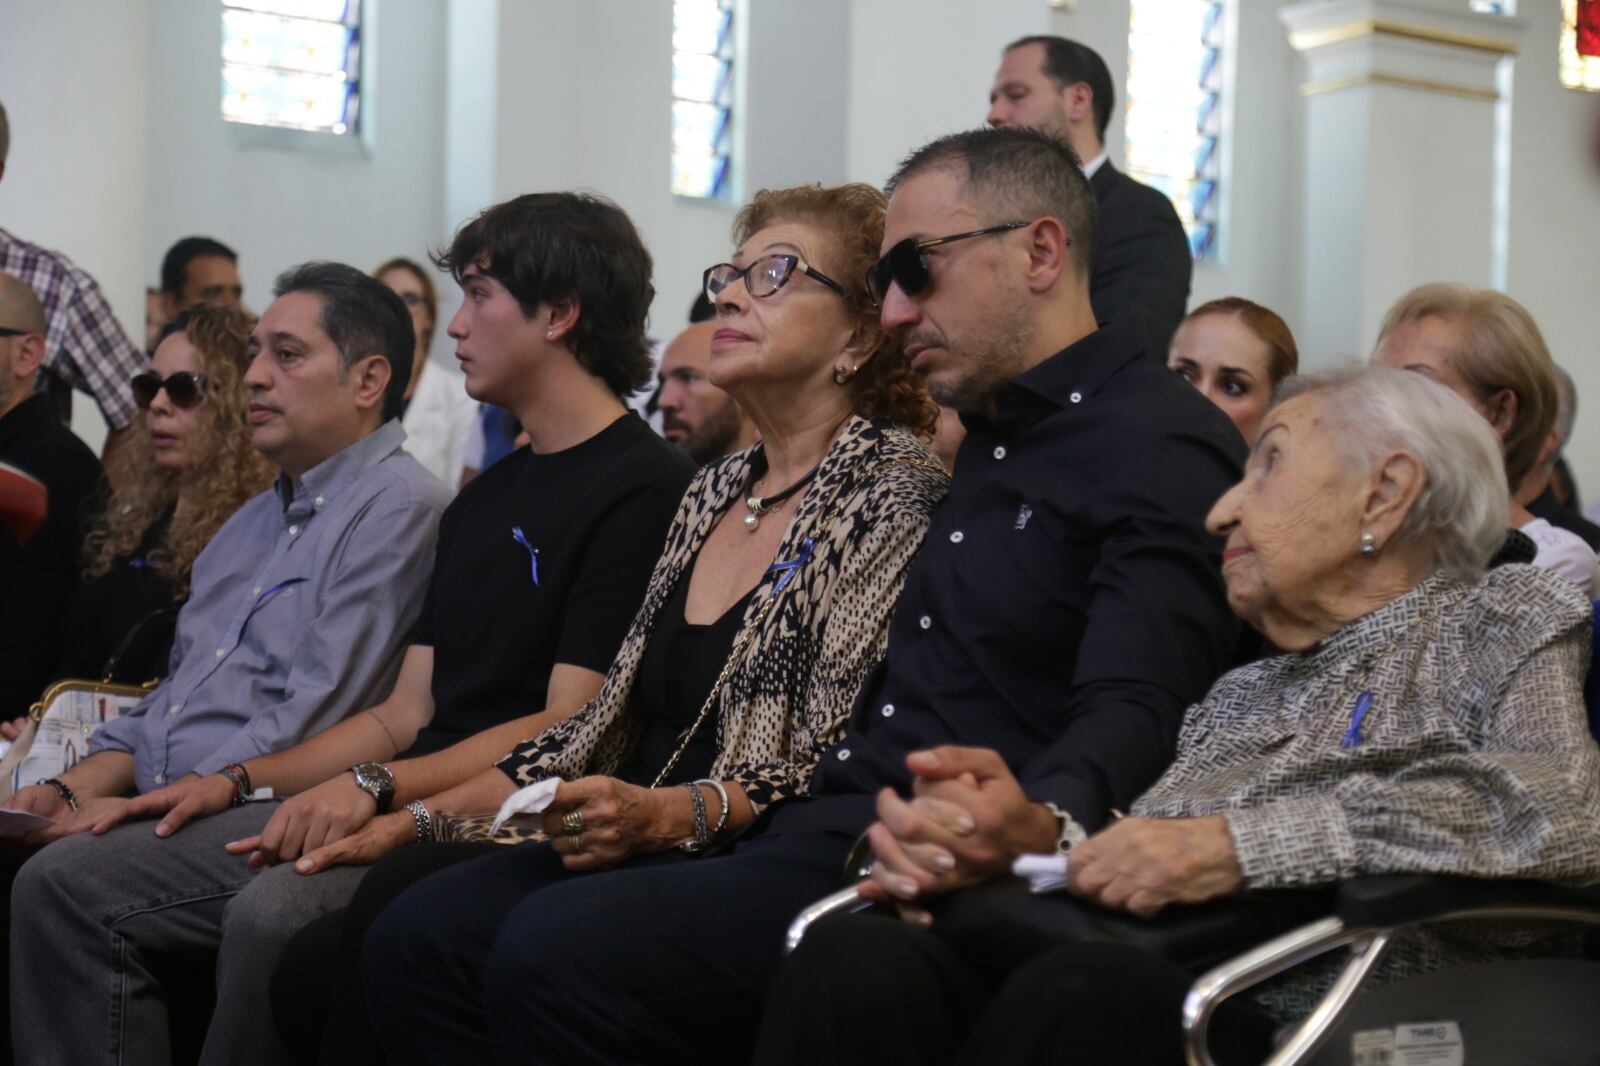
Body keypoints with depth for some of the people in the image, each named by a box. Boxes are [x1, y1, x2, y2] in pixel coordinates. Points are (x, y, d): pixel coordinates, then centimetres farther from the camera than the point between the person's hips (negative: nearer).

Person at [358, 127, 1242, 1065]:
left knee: (558, 950, -30)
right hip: (818, 834, 10)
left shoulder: (1158, 440, -6)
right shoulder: (990, 442, 27)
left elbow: (1132, 711, -20)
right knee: (427, 935, -5)